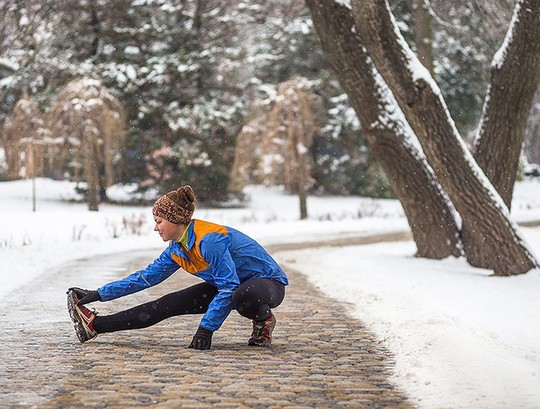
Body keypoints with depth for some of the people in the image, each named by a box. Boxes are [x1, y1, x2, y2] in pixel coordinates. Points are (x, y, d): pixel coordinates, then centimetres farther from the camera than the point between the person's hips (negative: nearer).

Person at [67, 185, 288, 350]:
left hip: (267, 283, -8)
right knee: (169, 304, -2)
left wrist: (206, 329, -26)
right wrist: (99, 294, 7)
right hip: (230, 285, 8)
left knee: (242, 296, -44)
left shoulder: (209, 240, -27)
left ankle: (263, 320, -10)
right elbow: (147, 276, 9)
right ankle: (94, 325, -1)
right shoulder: (177, 249, 1)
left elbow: (228, 287, -27)